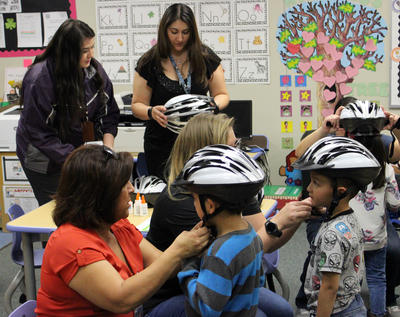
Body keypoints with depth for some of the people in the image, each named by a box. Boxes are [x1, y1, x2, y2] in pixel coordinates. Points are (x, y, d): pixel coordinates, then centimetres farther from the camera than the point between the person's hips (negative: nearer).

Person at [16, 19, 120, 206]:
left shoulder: (93, 69, -6)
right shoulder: (39, 79, -22)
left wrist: (108, 148, -12)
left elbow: (109, 113, 3)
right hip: (46, 161, -4)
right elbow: (39, 133, -21)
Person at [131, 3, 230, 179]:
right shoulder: (149, 63, -1)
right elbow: (137, 105, 1)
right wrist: (151, 112, -21)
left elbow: (221, 94, 8)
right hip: (161, 144, 0)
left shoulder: (206, 57, 2)